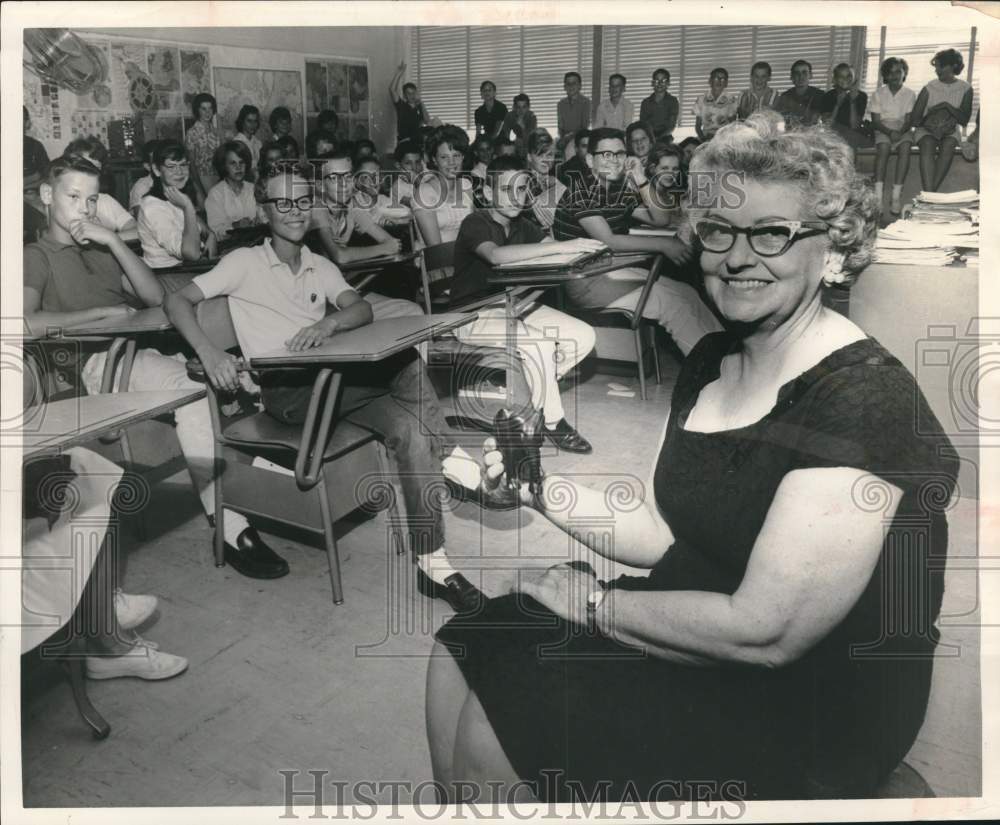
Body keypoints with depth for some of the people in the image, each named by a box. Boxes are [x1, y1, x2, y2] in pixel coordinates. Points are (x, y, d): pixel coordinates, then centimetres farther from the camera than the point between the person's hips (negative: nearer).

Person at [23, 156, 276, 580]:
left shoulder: (101, 250, 29)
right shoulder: (36, 257, 10)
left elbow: (156, 297, 13)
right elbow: (28, 323, -11)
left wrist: (114, 242, 3)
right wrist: (104, 312, -7)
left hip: (144, 352, 7)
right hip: (97, 363, -7)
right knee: (191, 388, -33)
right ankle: (230, 528, -35)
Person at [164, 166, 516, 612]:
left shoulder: (322, 268, 20)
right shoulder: (245, 262, 7)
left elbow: (362, 309, 2)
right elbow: (177, 301, -1)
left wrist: (330, 323, -23)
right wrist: (208, 352, -20)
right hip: (283, 388, -5)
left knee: (408, 428, -25)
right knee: (406, 368, -28)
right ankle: (450, 458, -18)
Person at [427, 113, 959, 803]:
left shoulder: (865, 402, -22)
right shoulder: (711, 361, 6)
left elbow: (764, 632, -26)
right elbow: (660, 535, 8)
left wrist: (594, 603, -13)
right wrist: (542, 487, -7)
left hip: (810, 710, -7)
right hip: (687, 635, 8)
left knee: (491, 736, -15)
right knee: (459, 661, -2)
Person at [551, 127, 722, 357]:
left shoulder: (623, 190, 11)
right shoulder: (580, 191, -11)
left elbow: (662, 220, 10)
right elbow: (608, 241, -20)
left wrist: (641, 182, -4)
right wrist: (664, 245, -17)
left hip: (614, 271, 7)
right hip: (582, 280, -7)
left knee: (684, 292, -12)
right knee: (668, 298, -19)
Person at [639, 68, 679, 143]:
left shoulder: (672, 101, 8)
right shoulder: (645, 103, 16)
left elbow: (672, 126, 1)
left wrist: (658, 137, -16)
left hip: (664, 139, 0)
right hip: (647, 139, 0)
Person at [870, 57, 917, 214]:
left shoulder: (910, 94, 10)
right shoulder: (878, 94, 9)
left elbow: (909, 120, 1)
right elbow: (875, 121, 1)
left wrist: (900, 132, -21)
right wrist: (889, 132, -18)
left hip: (903, 130, 1)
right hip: (883, 129, -1)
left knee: (905, 146, -34)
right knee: (883, 147, -35)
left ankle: (896, 196, -42)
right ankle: (878, 196, -46)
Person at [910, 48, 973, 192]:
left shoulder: (965, 89, 2)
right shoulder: (929, 88, -1)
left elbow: (964, 120, -4)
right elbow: (915, 120, -2)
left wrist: (947, 106, -15)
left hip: (951, 132, 1)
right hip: (926, 130, -1)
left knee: (948, 144, -35)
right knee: (927, 144, -36)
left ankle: (928, 195, -42)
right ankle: (929, 193, -49)